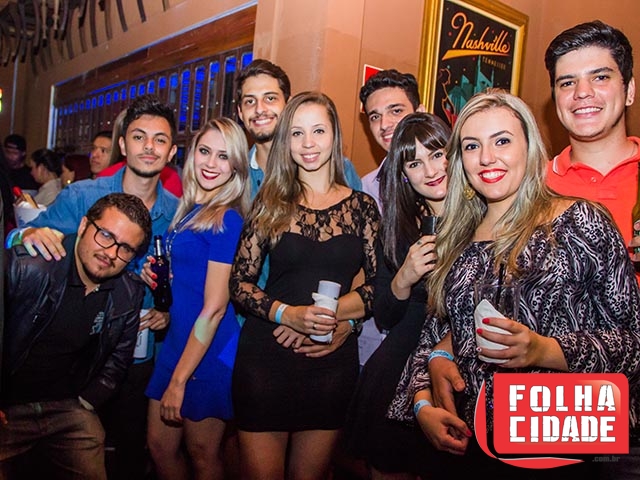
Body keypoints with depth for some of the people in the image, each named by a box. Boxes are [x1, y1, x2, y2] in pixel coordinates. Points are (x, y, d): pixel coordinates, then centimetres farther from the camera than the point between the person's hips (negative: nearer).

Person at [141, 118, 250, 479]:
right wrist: (157, 276, 0)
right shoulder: (189, 209, 7)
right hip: (178, 340, 8)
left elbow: (215, 306, -20)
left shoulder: (226, 220, -18)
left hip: (208, 351, -8)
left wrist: (178, 380, -16)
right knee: (160, 446, 17)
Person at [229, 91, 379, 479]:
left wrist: (329, 313, -13)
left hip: (334, 359, 1)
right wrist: (288, 314, -17)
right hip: (266, 357, 0)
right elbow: (240, 283, -2)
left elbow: (379, 285, 1)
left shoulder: (362, 206, 3)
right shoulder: (271, 203, 0)